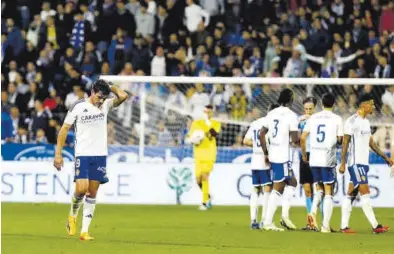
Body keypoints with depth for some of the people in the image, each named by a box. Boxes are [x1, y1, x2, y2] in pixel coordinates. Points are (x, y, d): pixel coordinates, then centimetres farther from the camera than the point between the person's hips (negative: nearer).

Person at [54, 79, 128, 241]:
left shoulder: (106, 105, 4)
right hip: (82, 154, -3)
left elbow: (123, 96, -13)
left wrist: (110, 87, 0)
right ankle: (72, 216, 14)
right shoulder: (78, 106, -4)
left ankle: (85, 231, 5)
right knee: (81, 189, -16)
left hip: (100, 155, 3)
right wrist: (58, 153, -4)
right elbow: (64, 129, 0)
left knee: (92, 192, 2)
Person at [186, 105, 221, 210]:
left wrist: (208, 122, -20)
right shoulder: (196, 123, 10)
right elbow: (188, 138, 12)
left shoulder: (215, 124, 3)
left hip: (209, 155, -3)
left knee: (205, 177, -15)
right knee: (199, 179, 1)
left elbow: (215, 133, -18)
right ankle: (207, 196, 28)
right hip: (199, 154, 3)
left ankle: (205, 202, -11)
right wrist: (193, 140, -9)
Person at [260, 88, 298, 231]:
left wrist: (266, 153, 19)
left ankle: (285, 215, 7)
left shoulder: (272, 114, 9)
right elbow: (294, 139, -16)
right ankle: (268, 222, -3)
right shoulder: (291, 115, -11)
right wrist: (295, 141, 8)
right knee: (278, 189, -2)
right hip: (283, 157, -7)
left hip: (273, 155, 7)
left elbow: (262, 134, 13)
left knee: (292, 183, 17)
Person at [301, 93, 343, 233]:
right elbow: (340, 140, -3)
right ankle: (325, 225, -3)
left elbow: (303, 138, 6)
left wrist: (304, 155, 18)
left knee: (319, 189, 19)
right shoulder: (337, 119, -2)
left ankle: (313, 211, -9)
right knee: (328, 192, 3)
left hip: (313, 159, 3)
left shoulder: (313, 118, 7)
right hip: (328, 159, -3)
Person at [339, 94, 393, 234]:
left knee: (351, 195, 8)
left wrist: (385, 157, 21)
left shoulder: (366, 122, 15)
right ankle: (375, 226, -13)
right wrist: (342, 163, -15)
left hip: (363, 163, 9)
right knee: (365, 193, -10)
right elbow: (345, 142, -13)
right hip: (355, 163, -9)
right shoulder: (352, 121, -12)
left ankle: (344, 226, 8)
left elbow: (371, 142, 23)